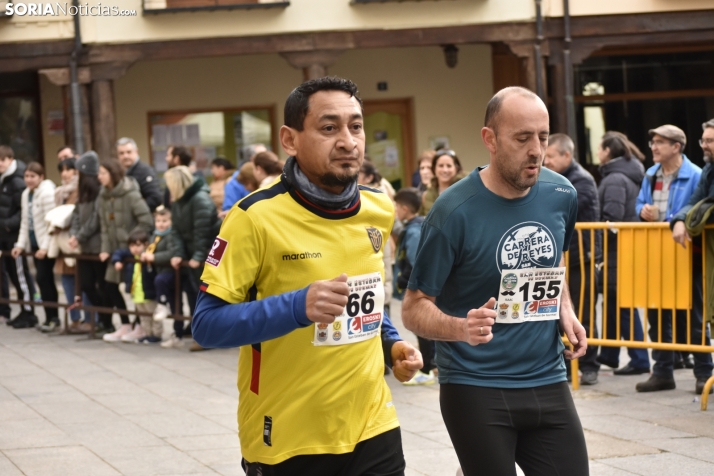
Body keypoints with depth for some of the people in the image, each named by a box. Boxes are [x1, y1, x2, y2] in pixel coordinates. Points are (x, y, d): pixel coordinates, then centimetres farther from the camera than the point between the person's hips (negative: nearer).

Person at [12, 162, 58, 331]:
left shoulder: (47, 193, -14)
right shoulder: (26, 194, 12)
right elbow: (25, 221, 14)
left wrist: (45, 247, -20)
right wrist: (21, 244, 7)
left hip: (46, 244, -8)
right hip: (34, 243, 8)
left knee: (43, 278, -10)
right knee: (46, 280, 10)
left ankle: (51, 318, -3)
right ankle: (53, 317, 15)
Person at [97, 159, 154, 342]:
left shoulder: (130, 194, -16)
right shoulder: (104, 197, 6)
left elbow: (146, 222, -19)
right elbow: (105, 225, 7)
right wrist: (105, 249, -2)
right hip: (117, 249, 8)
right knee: (110, 285, 5)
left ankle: (140, 326, 11)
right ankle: (125, 326, 15)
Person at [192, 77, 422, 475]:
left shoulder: (380, 211, 4)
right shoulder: (257, 218, -15)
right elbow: (207, 324, -17)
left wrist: (391, 343, 4)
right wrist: (297, 307, -29)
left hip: (372, 428, 5)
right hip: (286, 441, -5)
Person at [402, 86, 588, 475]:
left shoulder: (561, 195, 0)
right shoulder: (455, 212, -15)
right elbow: (414, 309, -11)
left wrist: (565, 311, 3)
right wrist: (462, 328, -30)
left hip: (547, 382, 5)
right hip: (475, 389, -5)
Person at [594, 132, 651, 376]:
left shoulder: (615, 180, -16)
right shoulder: (629, 175, 14)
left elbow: (611, 219, -23)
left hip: (617, 249, -10)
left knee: (621, 304, -4)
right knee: (614, 302, 18)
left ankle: (639, 360, -1)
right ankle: (609, 354, 28)